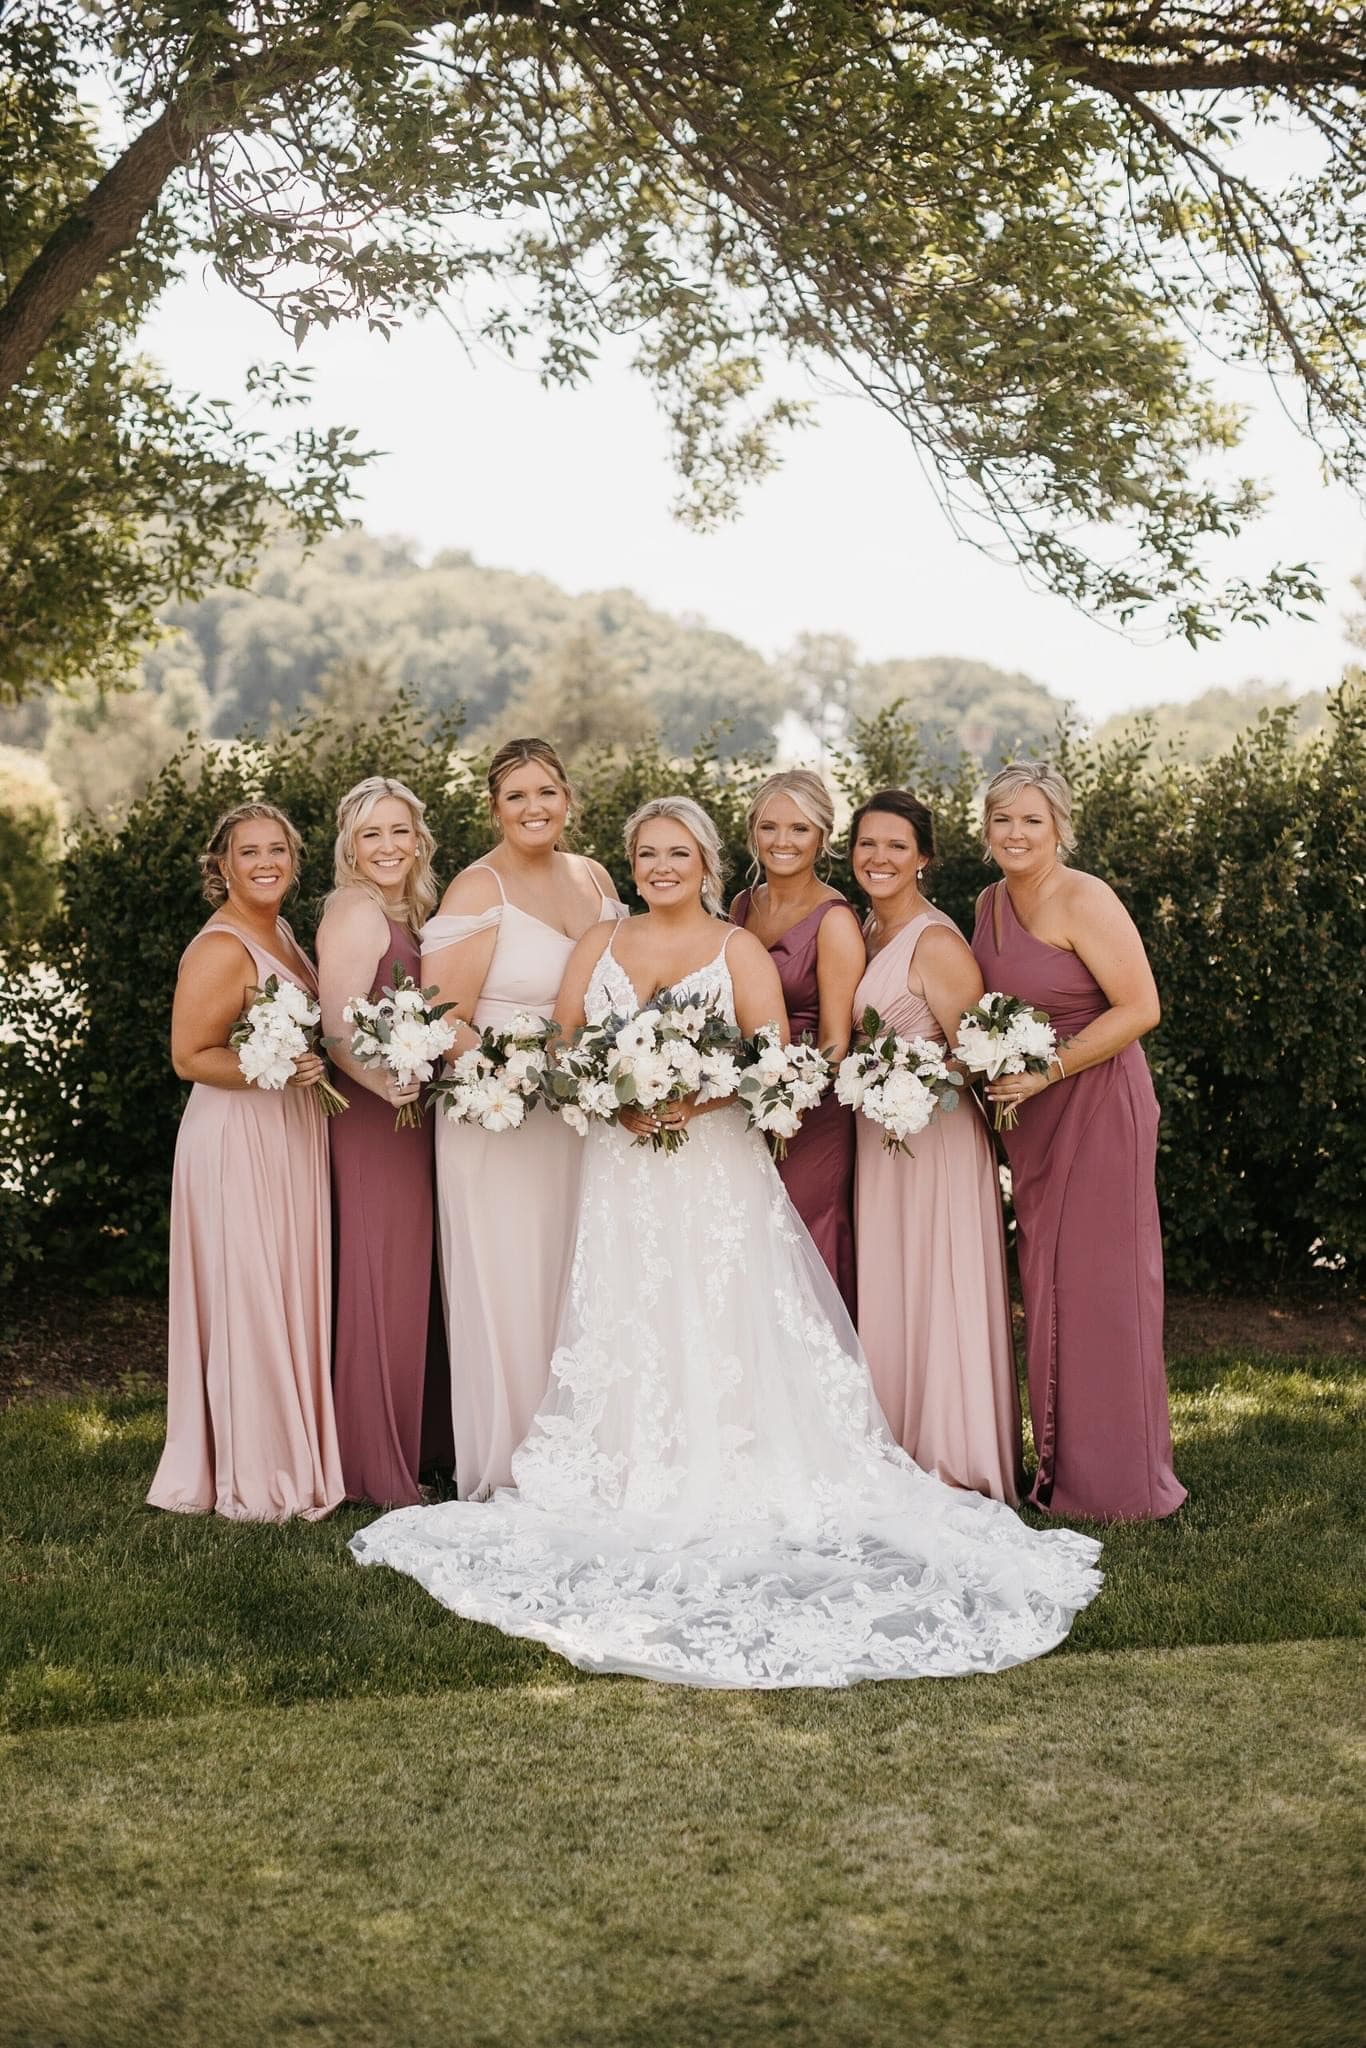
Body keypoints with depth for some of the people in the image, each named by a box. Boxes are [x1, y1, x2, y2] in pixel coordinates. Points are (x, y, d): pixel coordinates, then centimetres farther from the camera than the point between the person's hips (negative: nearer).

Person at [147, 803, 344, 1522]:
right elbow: (189, 1058, -17)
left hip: (291, 1135, 9)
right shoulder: (219, 950, -15)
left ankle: (294, 1458, 25)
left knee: (294, 1296, 14)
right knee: (248, 1303, -2)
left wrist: (313, 1063, 8)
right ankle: (254, 1482, 7)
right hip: (238, 1137, -9)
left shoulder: (280, 932, 11)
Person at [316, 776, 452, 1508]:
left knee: (410, 1277, 15)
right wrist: (383, 1082, -34)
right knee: (380, 1282, -5)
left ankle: (419, 1441, 26)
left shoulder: (403, 913, 15)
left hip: (408, 1117, 10)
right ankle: (378, 1467, 3)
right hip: (373, 1119, -10)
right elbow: (336, 1028, -22)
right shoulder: (357, 913, -14)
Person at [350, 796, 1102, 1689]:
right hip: (621, 1171, 3)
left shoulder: (739, 950, 3)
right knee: (624, 1329, -1)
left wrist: (694, 1100, -19)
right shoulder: (599, 947, 13)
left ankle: (731, 1490, -2)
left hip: (715, 1165, -2)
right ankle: (634, 1491, 2)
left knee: (721, 1329, -5)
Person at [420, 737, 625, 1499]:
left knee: (578, 1291, 13)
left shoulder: (594, 879, 9)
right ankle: (505, 1475, 13)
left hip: (583, 1120, 6)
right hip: (499, 1123, -6)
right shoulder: (478, 890, -10)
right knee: (509, 1297, 0)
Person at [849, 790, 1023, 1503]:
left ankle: (953, 1465, 7)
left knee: (934, 1301, -3)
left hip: (935, 1141, -9)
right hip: (877, 1140, 9)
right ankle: (902, 1463, 22)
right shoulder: (867, 932, 11)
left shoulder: (936, 943, -15)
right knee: (885, 1298, 12)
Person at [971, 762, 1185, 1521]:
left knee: (1100, 1284, -2)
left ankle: (1120, 1481, 9)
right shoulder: (991, 902, 11)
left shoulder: (1083, 901, -13)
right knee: (1047, 1286, 10)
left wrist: (1047, 1073, -20)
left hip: (1097, 1107, -8)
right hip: (1031, 1117, 8)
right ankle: (1061, 1470, 20)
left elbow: (1140, 1008, -18)